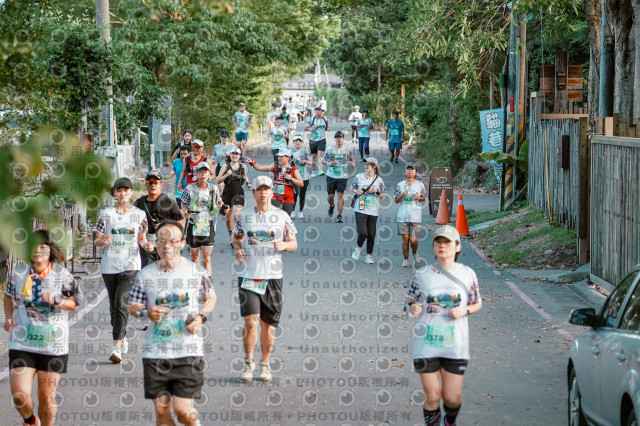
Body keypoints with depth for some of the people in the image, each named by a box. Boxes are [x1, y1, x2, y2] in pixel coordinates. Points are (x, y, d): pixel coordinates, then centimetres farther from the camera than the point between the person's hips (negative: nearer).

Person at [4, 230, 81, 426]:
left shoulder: (62, 274, -4)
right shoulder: (18, 273, 0)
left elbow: (75, 303, 1)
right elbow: (9, 295, 17)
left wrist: (56, 301, -18)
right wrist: (8, 317, 1)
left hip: (53, 345, -1)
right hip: (22, 343, 1)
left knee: (47, 397, 6)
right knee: (19, 395, -8)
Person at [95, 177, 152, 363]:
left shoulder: (139, 214, 6)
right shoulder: (106, 214, 4)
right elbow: (97, 241, 6)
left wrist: (146, 245, -8)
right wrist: (103, 240, -17)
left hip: (130, 265, -2)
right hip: (109, 265, 2)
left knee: (121, 303, -16)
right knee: (113, 306, 9)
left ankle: (117, 347, -19)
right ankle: (122, 338, 30)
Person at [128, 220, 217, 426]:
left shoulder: (197, 272, 0)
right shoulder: (146, 275, 1)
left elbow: (210, 298, 14)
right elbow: (132, 307, 9)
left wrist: (201, 317, -5)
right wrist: (146, 312, -13)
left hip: (189, 352, -2)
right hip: (155, 353, 2)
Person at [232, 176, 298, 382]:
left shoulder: (282, 216, 4)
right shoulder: (244, 216, 6)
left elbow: (293, 243, 10)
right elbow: (237, 237, 19)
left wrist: (283, 245, -12)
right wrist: (237, 249, -2)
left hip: (273, 277, 1)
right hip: (249, 276, 0)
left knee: (268, 324, 5)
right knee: (251, 321, -10)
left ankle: (265, 365, 20)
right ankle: (248, 363, 5)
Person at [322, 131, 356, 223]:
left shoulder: (347, 150, 3)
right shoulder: (329, 149, 2)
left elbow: (351, 158, 18)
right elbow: (323, 160, 7)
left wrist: (353, 163, -4)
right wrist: (330, 163, -13)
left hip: (342, 177, -1)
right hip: (331, 176, 1)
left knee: (340, 195, -10)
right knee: (330, 196, 6)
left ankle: (339, 216, -6)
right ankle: (331, 205, 43)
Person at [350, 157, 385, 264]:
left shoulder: (378, 180, 4)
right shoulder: (359, 177, 3)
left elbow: (382, 196, 10)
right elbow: (352, 188, 17)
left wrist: (377, 191, -10)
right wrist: (357, 191, -4)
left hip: (373, 211, 1)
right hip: (360, 210, -1)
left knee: (371, 234, 3)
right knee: (362, 233, -15)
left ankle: (369, 255, 19)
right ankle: (358, 247, 16)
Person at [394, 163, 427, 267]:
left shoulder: (420, 185, 6)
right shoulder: (400, 185, 7)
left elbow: (424, 198, 16)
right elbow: (396, 201, 10)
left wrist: (419, 198, -6)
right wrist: (402, 195, -10)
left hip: (416, 216, -1)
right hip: (403, 216, 1)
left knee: (413, 239, -7)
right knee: (405, 238, -1)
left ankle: (415, 253, 25)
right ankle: (406, 259, 13)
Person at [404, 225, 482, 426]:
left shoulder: (467, 274, 2)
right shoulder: (422, 274, 1)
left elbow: (477, 304, 11)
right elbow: (409, 300, 11)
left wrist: (464, 311, -10)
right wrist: (413, 308, -12)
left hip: (455, 345, 0)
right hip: (426, 344, 0)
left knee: (452, 398, 3)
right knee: (432, 397, -1)